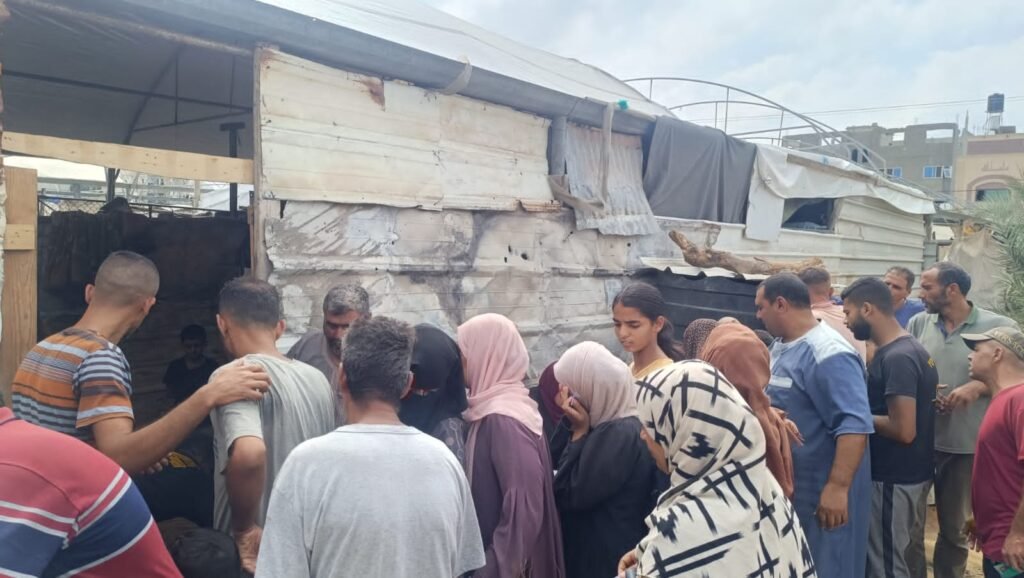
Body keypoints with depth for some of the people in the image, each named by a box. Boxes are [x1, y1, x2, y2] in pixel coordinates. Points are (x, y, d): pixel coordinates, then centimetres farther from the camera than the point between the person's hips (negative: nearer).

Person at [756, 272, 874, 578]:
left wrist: (837, 487, -32)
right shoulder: (780, 346, 7)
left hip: (822, 490, -9)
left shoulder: (829, 355, -22)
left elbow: (854, 426, -29)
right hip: (785, 484, 9)